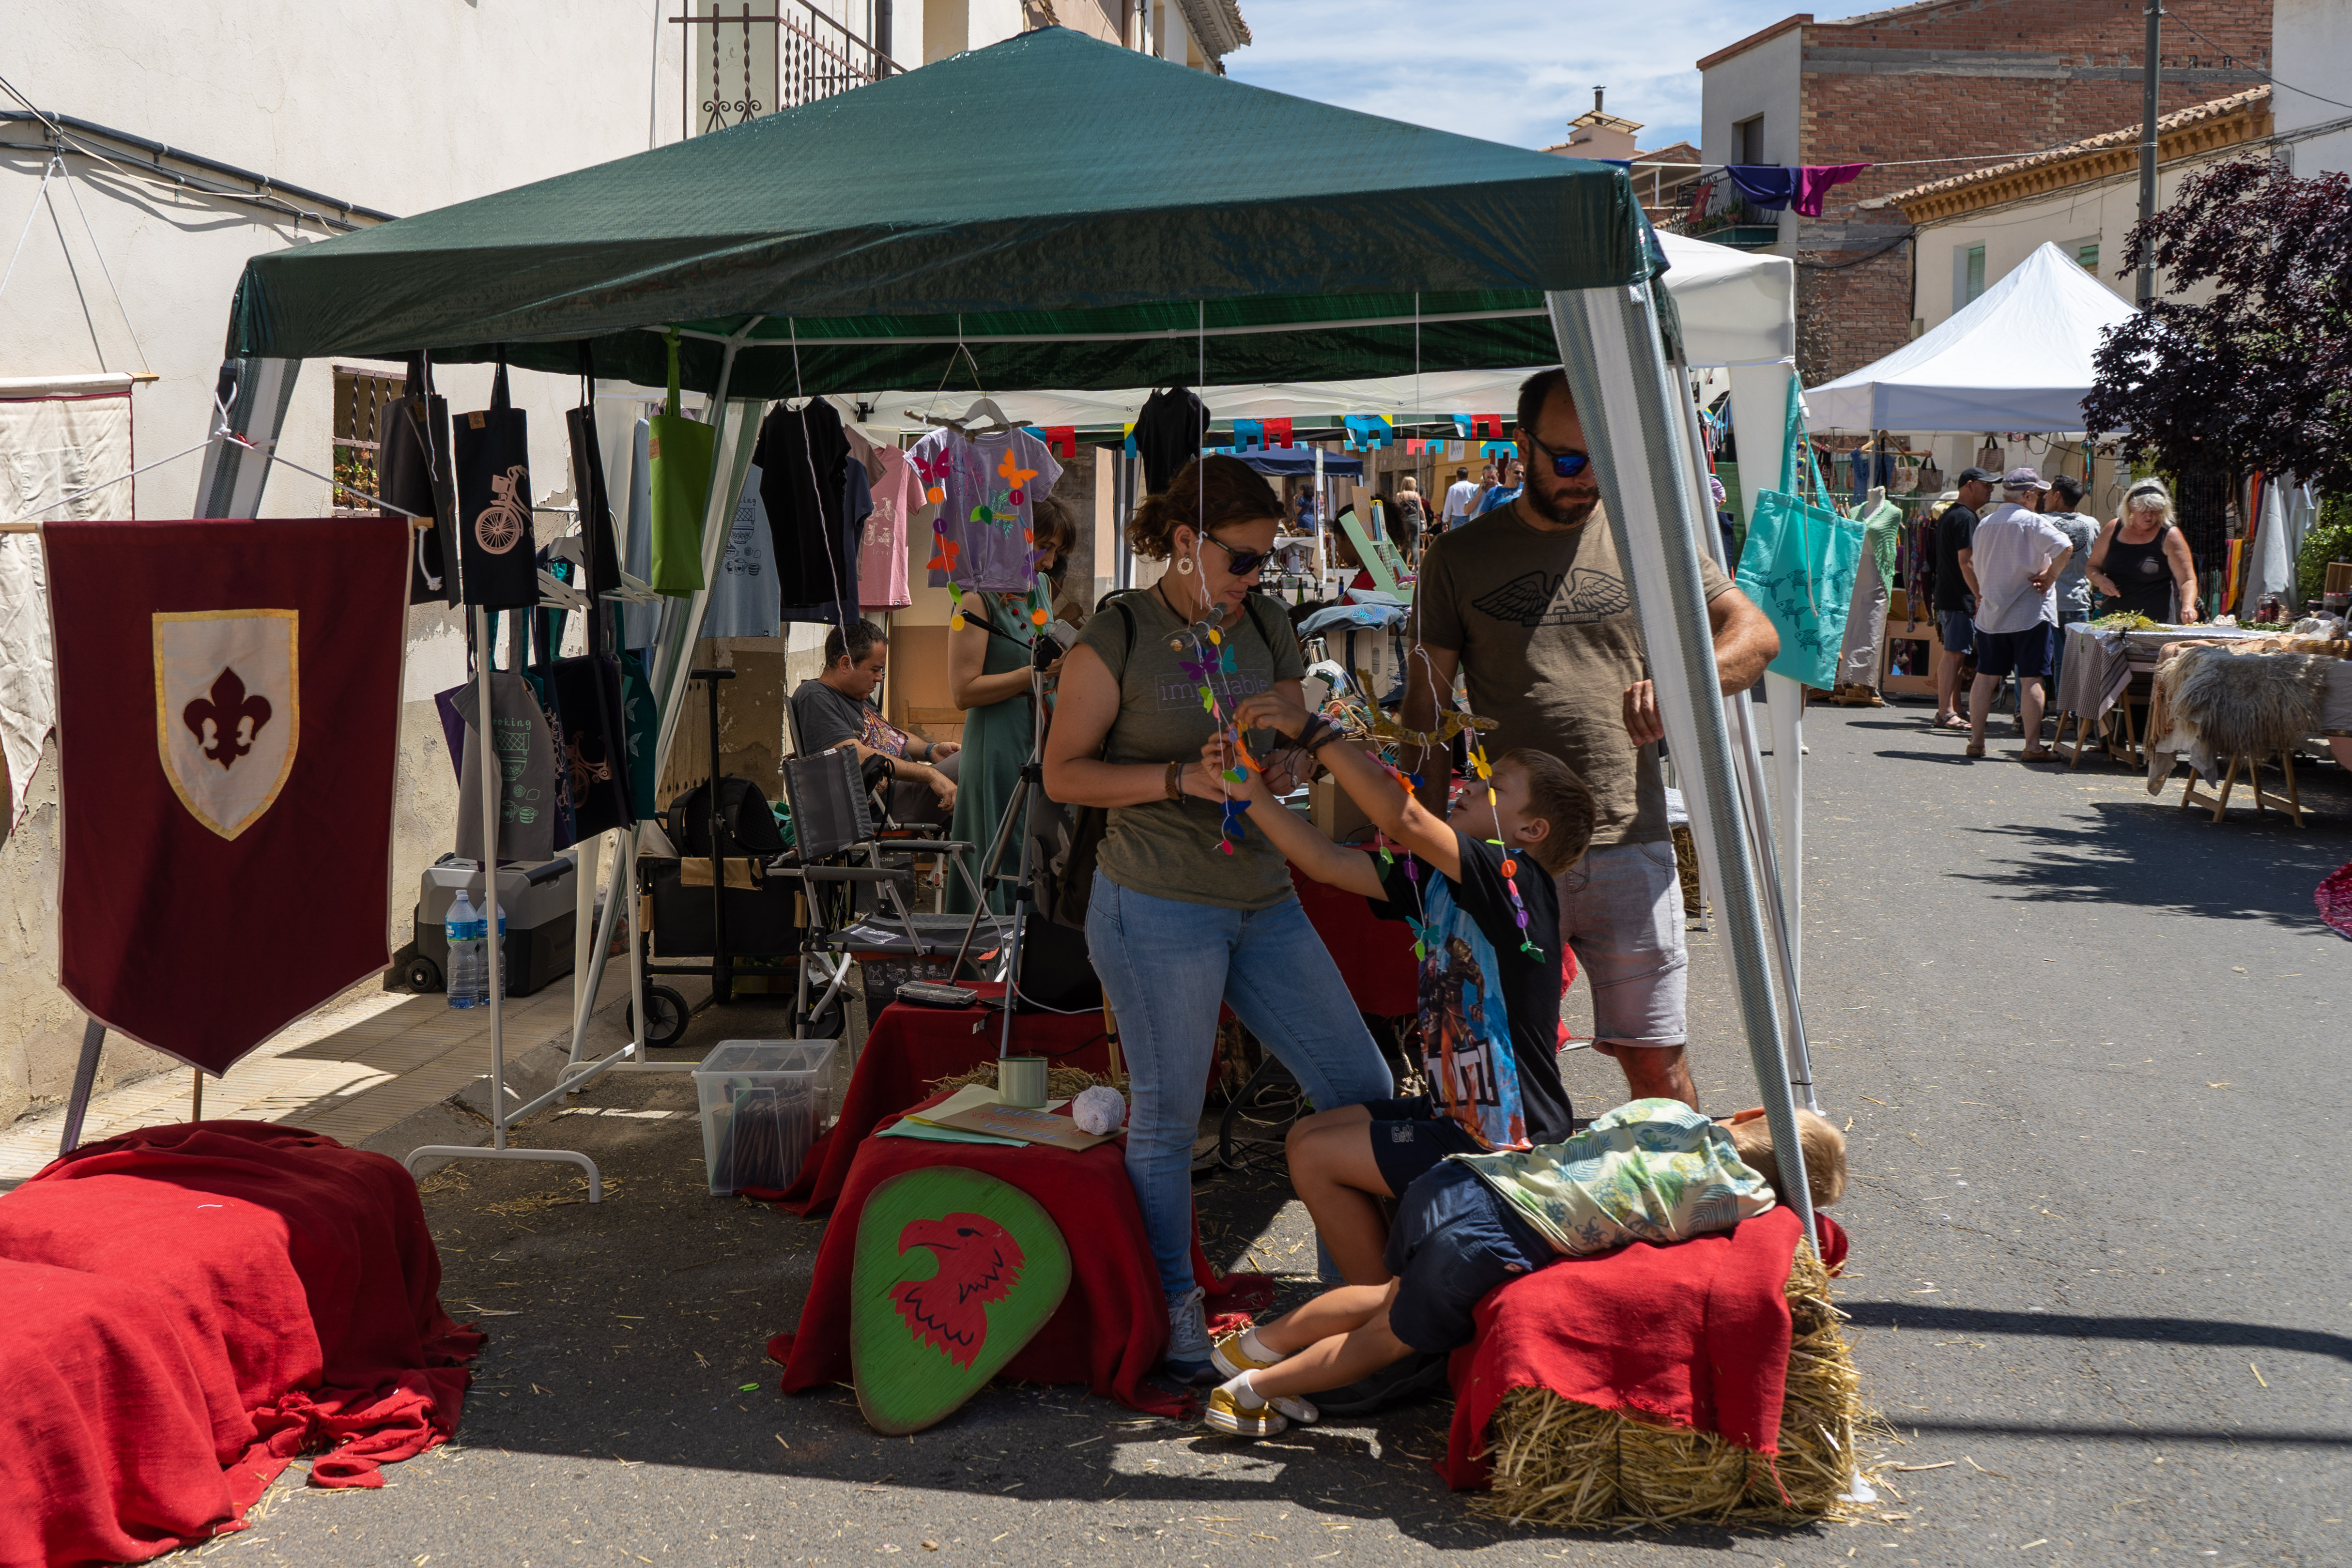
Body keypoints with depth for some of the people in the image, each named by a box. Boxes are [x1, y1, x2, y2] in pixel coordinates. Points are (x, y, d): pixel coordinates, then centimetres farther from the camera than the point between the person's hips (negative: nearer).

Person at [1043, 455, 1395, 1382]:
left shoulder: (1265, 628, 10)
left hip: (1265, 901, 6)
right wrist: (1180, 778, -19)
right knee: (1166, 1121, 3)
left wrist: (1282, 766, -4)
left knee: (1363, 1092, 5)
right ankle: (1174, 1317, 19)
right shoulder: (1118, 637, -7)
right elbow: (1063, 773, -7)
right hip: (1158, 909, -6)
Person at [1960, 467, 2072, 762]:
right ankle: (2033, 746, -5)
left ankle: (1976, 740, 12)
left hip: (1990, 613, 6)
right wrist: (2050, 577, -10)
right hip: (2031, 613, -6)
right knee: (2031, 680, -4)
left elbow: (1968, 563, 17)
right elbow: (2065, 547, -23)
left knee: (1986, 677, 10)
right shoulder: (2032, 521, -10)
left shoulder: (1985, 523, 9)